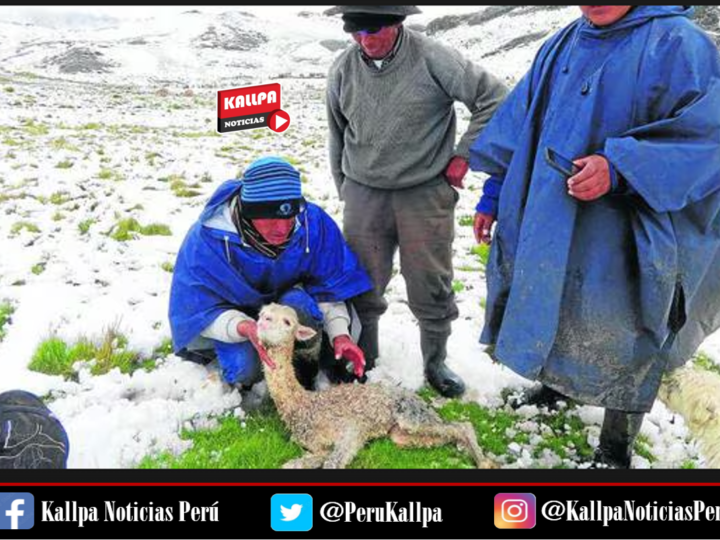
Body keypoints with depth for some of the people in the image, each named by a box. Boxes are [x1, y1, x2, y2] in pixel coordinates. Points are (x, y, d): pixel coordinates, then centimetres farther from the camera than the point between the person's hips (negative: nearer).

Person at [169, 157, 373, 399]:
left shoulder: (313, 222, -26)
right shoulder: (207, 238, -32)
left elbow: (330, 285, -13)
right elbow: (199, 310, -25)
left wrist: (340, 333, -29)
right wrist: (245, 327, -46)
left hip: (289, 302, 2)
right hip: (230, 314, -1)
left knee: (298, 303, -33)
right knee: (244, 366, -28)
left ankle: (306, 368, -7)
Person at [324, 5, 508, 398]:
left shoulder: (432, 59, -12)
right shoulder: (343, 70, 0)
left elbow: (494, 98, -6)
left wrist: (463, 156, -6)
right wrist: (344, 191, 17)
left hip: (426, 193, -2)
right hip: (363, 195, 3)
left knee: (432, 287, 6)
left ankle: (435, 363, 27)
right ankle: (361, 357, 29)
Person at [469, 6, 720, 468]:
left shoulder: (676, 43, -11)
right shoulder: (561, 47, 10)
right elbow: (519, 125, 16)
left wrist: (620, 167, -29)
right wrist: (494, 195, 16)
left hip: (631, 236, -6)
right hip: (550, 225, 6)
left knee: (619, 337, 4)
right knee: (553, 315, 18)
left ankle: (617, 448, 23)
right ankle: (555, 386, 45)